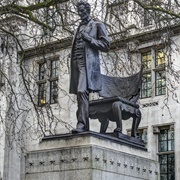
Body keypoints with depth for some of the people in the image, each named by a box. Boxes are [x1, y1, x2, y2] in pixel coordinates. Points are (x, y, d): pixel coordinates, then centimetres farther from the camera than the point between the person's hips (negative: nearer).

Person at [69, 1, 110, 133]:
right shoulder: (79, 29, 27)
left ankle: (82, 124, -29)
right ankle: (84, 125, 1)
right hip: (76, 63, 7)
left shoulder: (98, 25, 8)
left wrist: (89, 39, -10)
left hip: (88, 63, -7)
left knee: (82, 91, -23)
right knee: (80, 94, 1)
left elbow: (105, 45, 1)